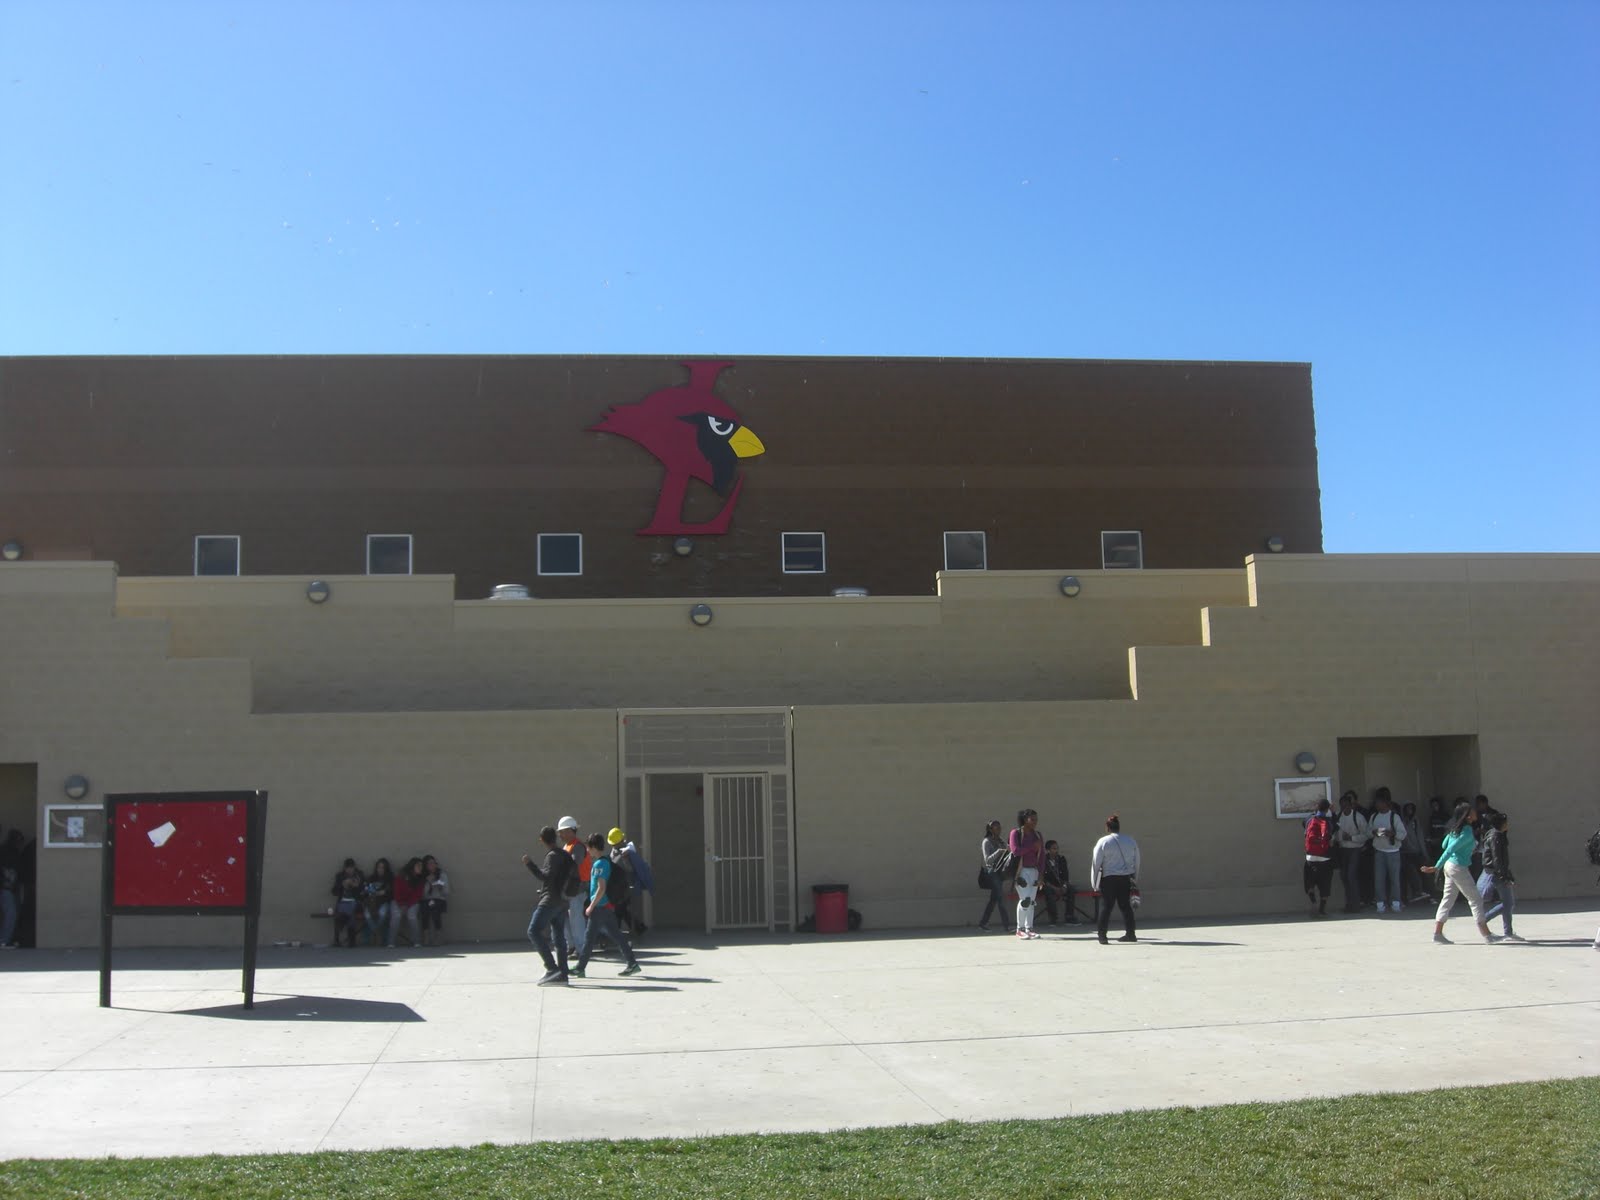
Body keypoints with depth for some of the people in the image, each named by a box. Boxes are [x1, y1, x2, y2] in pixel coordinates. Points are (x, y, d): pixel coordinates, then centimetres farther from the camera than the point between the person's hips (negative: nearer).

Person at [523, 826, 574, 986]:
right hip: (561, 901, 9)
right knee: (559, 937, 6)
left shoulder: (553, 856, -11)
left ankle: (551, 967, -22)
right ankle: (562, 974, 2)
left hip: (550, 900, -9)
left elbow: (546, 876, -21)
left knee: (534, 931, -13)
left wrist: (530, 865, -20)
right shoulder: (565, 855, 16)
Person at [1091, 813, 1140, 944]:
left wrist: (1095, 884, 2)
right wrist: (1134, 878, 21)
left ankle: (1102, 936, -2)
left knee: (1105, 906, 1)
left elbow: (1096, 863, -6)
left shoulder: (1103, 842, -7)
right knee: (1126, 905, 14)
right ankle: (1131, 934, 19)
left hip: (1109, 878, -4)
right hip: (1126, 878, 4)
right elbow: (1136, 862, 10)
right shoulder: (1131, 841, 4)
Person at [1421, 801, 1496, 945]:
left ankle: (1437, 932, 6)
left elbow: (1444, 845, 17)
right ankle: (1487, 935, 4)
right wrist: (1437, 867, -25)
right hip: (1458, 867, -9)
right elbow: (1450, 849, -23)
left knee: (1448, 899, 9)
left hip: (1449, 865, 9)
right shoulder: (1467, 831, -17)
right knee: (1475, 899, 0)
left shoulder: (1454, 829, 8)